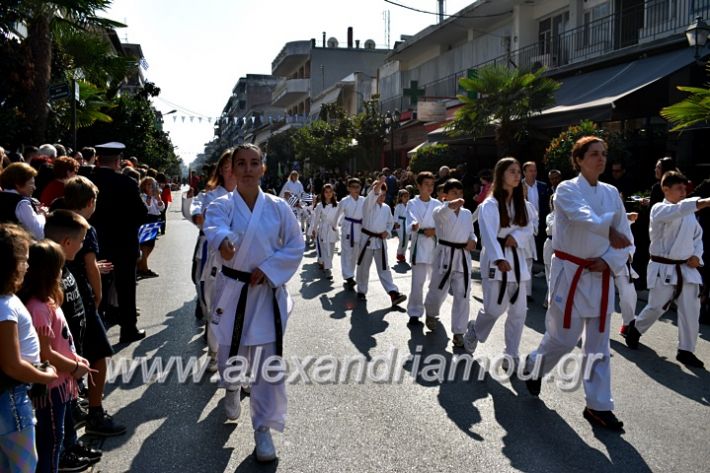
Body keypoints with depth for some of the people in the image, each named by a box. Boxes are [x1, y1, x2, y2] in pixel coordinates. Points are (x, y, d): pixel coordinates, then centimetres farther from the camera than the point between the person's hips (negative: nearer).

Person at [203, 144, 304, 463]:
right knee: (231, 353, 12)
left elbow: (295, 246, 0)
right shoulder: (222, 205, -7)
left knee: (269, 361, -1)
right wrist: (223, 241, -54)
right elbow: (214, 226, -30)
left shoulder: (278, 207, -2)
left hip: (268, 290, 0)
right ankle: (232, 389, 50)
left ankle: (263, 429, 14)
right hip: (233, 289, 0)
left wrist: (268, 269, -14)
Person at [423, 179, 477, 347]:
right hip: (445, 255, -4)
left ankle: (458, 332, 10)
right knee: (437, 292, 4)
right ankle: (431, 314, 38)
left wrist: (472, 241, -5)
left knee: (463, 296, 1)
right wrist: (450, 205, -55)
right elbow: (442, 213, -32)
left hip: (463, 257, 4)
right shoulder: (440, 211, -6)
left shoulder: (467, 213, 10)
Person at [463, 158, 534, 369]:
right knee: (494, 309, -6)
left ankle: (512, 353, 16)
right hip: (495, 261, -6)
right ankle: (473, 330, 25)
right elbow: (489, 235, -21)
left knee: (518, 310, 4)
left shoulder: (521, 204, 10)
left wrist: (516, 237, -13)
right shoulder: (489, 205, -10)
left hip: (517, 259, 6)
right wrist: (499, 259, -35)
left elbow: (529, 228, 9)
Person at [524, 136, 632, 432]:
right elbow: (583, 215, -29)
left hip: (600, 277, 5)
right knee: (563, 337, 0)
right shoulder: (567, 189, -7)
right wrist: (609, 231, -47)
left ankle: (598, 406, 17)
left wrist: (610, 261, -11)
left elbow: (625, 235, 6)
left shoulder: (611, 193, 9)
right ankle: (534, 366, 32)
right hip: (570, 273, -5)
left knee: (598, 343, 8)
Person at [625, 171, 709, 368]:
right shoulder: (659, 209, -11)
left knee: (691, 311, 1)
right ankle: (635, 327, 34)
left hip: (686, 269, 5)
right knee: (656, 307, 4)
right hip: (663, 269, -5)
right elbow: (676, 210, -34)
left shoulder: (689, 213, 9)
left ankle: (686, 351, 13)